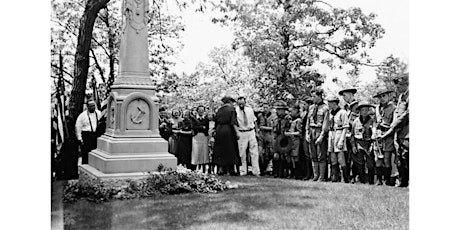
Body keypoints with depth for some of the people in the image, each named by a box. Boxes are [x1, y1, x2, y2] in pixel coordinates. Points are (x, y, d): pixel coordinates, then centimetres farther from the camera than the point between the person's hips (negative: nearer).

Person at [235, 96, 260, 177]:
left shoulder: (250, 110, 6)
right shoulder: (235, 111, -6)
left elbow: (255, 121, 15)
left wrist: (256, 132, 11)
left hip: (251, 132, 3)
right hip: (241, 133, -3)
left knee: (254, 152, 2)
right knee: (242, 153, 2)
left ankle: (256, 172, 7)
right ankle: (243, 172, 12)